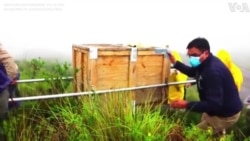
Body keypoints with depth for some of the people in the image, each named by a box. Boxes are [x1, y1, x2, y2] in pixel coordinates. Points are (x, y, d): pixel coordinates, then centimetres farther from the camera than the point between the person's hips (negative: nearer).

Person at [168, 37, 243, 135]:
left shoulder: (213, 71, -35)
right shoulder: (205, 62, -3)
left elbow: (214, 104, -37)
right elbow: (192, 72, 17)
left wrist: (187, 105, -35)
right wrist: (175, 63, 5)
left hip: (226, 115, -10)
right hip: (218, 109, 10)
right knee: (202, 132, 27)